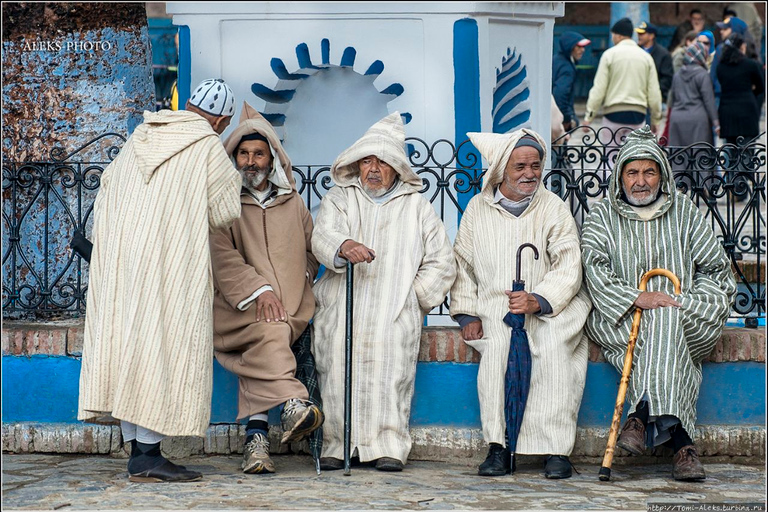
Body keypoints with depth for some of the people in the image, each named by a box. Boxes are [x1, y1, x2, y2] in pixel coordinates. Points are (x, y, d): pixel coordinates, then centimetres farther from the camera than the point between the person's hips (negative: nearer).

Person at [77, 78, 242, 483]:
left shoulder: (139, 138, 16)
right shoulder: (208, 146, -3)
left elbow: (106, 192, 19)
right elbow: (225, 212, -1)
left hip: (117, 259, 7)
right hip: (169, 263, -7)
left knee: (127, 344, 7)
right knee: (162, 344, -6)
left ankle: (136, 446, 9)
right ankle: (146, 453, -10)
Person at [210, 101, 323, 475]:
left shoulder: (293, 204, 21)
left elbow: (312, 253, 25)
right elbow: (221, 256, -4)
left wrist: (293, 287, 7)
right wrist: (258, 290, -16)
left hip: (291, 309, 2)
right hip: (236, 308, -2)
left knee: (258, 351, -31)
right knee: (268, 331, -36)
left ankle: (256, 440, -38)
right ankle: (292, 405, -48)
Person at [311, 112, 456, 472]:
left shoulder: (416, 206, 20)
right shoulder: (338, 199, 19)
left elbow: (441, 263, 16)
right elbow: (322, 236, -1)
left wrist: (412, 297, 4)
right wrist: (343, 247, -24)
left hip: (394, 310, -1)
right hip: (341, 305, 1)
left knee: (388, 357, -23)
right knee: (337, 358, -20)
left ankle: (388, 446, -21)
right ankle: (338, 445, -15)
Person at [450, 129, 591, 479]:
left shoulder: (554, 208, 2)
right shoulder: (478, 208, 10)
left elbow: (568, 269, -5)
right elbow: (462, 264, 12)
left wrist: (536, 301, -22)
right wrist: (468, 315, 0)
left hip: (549, 305, -1)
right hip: (494, 306, 1)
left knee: (554, 346, -32)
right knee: (496, 344, -30)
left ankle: (557, 450, -29)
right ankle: (498, 448, -29)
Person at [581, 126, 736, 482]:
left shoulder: (683, 210, 15)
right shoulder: (602, 215, 12)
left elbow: (715, 269, 12)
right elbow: (594, 267, -6)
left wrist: (687, 302, -6)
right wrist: (637, 298, -22)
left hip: (686, 319, 1)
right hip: (618, 319, -1)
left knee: (664, 321, -36)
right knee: (665, 336, -34)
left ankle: (643, 414, -42)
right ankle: (680, 440, -42)